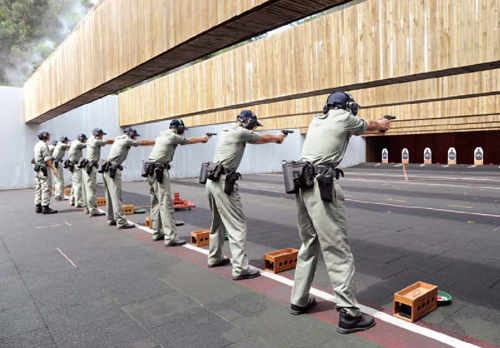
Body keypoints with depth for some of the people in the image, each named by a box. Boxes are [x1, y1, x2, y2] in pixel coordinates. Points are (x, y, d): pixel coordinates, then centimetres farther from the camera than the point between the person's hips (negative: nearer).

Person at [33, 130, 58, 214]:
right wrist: (53, 169, -17)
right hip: (44, 169, -10)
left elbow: (38, 158, 18)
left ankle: (38, 207, 14)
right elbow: (47, 159, -18)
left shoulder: (37, 145, 16)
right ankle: (45, 207, -7)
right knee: (46, 188, -7)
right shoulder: (44, 145, -13)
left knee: (38, 188, 11)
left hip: (37, 168, 10)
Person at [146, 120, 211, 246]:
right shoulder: (173, 136, -8)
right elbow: (190, 141, 8)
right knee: (166, 204, -12)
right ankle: (170, 238, -14)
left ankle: (157, 233, 20)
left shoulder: (162, 134, 16)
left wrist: (200, 139, 29)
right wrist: (202, 138, 25)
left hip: (151, 170, 10)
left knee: (156, 203, 13)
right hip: (159, 171, -10)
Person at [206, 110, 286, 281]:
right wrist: (277, 137, 28)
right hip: (224, 183, -10)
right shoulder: (240, 132, -8)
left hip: (212, 181, 10)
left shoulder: (226, 131, 17)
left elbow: (256, 139, 29)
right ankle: (240, 269, -3)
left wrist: (273, 138, 34)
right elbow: (263, 138, 8)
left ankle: (214, 258, 34)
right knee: (237, 225, -5)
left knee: (218, 222, 22)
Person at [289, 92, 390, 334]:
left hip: (302, 184, 8)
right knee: (338, 250, -4)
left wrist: (376, 129, 49)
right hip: (321, 186, -8)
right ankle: (349, 314, 2)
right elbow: (368, 126, 23)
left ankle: (299, 301, 26)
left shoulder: (317, 120, 21)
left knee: (309, 245, 17)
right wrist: (382, 123, 45)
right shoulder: (344, 118, 2)